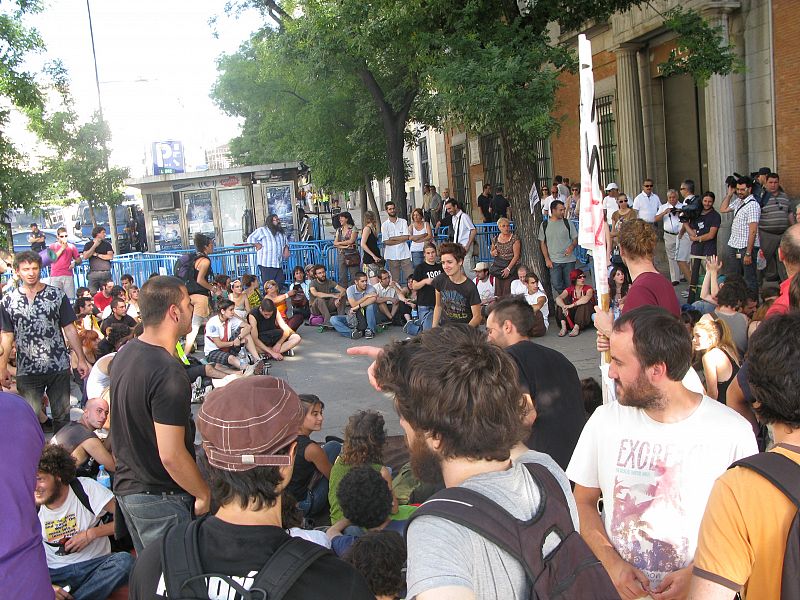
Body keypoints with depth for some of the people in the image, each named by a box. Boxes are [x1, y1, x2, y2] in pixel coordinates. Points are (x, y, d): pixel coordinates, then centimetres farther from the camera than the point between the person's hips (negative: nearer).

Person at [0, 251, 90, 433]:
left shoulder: (57, 295, 2)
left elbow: (70, 329, 3)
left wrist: (81, 359, 0)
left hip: (59, 368, 0)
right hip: (27, 371, 0)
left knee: (62, 416, 7)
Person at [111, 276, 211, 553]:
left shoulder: (124, 353, 3)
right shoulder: (169, 373, -27)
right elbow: (171, 455, -27)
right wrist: (204, 494, -14)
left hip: (126, 485, 9)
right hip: (160, 497, -9)